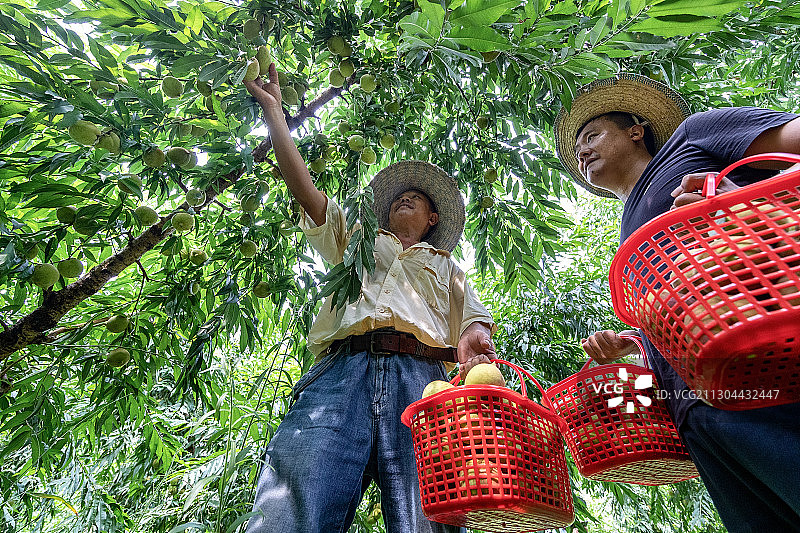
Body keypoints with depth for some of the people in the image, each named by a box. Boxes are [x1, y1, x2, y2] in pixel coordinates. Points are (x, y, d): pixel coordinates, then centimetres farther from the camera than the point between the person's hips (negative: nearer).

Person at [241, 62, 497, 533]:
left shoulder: (446, 267, 34)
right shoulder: (356, 240, 36)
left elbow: (476, 319, 18)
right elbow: (302, 185, 29)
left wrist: (474, 338, -8)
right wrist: (273, 108, 33)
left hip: (418, 376, 0)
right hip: (342, 369, 1)